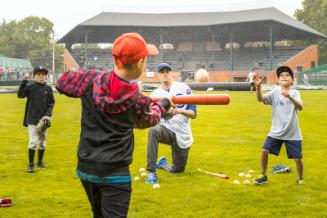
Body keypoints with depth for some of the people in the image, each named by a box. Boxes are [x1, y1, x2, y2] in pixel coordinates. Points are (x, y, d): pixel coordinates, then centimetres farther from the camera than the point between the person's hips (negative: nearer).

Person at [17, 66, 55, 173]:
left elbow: (51, 103, 7)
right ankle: (31, 164, 1)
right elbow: (20, 95, -17)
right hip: (32, 119, -4)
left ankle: (40, 161, 30)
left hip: (43, 120, 4)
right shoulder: (30, 87, -4)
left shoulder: (48, 88, 5)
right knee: (33, 142, -10)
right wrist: (24, 81, -25)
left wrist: (47, 114, -7)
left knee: (43, 142, 12)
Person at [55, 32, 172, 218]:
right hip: (114, 172, -5)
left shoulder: (92, 79, -8)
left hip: (85, 168, 5)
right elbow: (148, 119, 10)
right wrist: (163, 105, 29)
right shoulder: (137, 99, -13)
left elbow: (62, 83, 10)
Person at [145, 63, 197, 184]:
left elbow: (193, 114, -4)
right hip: (166, 129, -1)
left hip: (183, 135, 1)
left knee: (178, 169, 9)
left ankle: (162, 164, 46)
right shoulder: (155, 94, 3)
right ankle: (151, 173, -33)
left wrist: (180, 111, -23)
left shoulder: (183, 88, 0)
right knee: (153, 130, -38)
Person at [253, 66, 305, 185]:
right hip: (276, 132, 2)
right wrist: (258, 87, -34)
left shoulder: (294, 93, -7)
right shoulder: (275, 92, -1)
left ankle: (300, 179, 26)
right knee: (264, 151, -4)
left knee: (298, 158, 0)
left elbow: (300, 107, -24)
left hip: (292, 133, -2)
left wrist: (289, 97, -41)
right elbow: (260, 99, -15)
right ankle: (263, 176, 15)